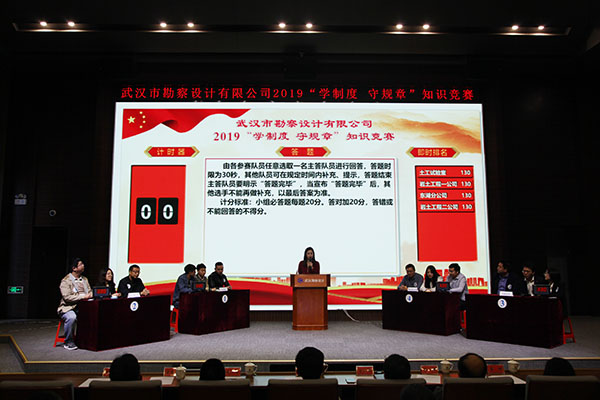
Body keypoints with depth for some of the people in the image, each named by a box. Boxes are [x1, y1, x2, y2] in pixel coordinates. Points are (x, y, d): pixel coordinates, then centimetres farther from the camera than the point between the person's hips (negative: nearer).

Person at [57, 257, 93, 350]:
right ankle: (68, 342, -16)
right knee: (71, 317, -36)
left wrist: (89, 295, -5)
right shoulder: (66, 281, -5)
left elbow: (90, 292, 19)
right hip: (68, 308, -5)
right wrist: (82, 296, -20)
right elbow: (67, 297, -16)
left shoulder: (84, 279, 16)